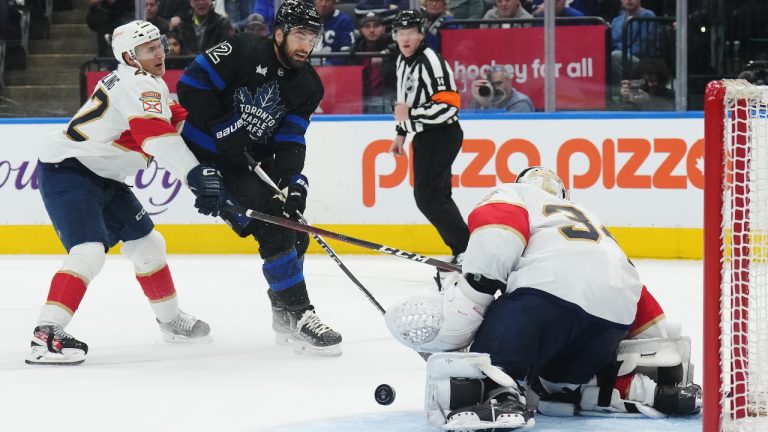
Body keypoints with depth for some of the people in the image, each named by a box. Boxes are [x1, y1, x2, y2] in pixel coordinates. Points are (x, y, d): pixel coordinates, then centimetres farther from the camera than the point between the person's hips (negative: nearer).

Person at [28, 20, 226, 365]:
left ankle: (171, 320, 35)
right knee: (90, 250, -25)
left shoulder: (152, 85, 13)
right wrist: (197, 175, -43)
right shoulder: (138, 85, -20)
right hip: (66, 171, -10)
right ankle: (45, 336, -31)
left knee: (147, 243, 18)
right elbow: (158, 138, -34)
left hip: (102, 177, 10)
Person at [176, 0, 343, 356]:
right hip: (207, 157, -8)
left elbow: (291, 141, -2)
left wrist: (290, 181, -19)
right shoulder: (244, 52, -16)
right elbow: (191, 85, -17)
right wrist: (226, 127, -23)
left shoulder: (308, 86, 3)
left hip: (255, 162, 8)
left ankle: (284, 313, 26)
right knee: (272, 228, -20)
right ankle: (297, 314, -19)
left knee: (295, 234, 7)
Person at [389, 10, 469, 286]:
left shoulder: (431, 62, -20)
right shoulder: (403, 61, 11)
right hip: (425, 136, 10)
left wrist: (411, 114, -23)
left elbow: (449, 106, -26)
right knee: (436, 196, 11)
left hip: (442, 135, -10)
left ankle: (467, 251, -12)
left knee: (428, 196, -15)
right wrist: (401, 133, 22)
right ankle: (463, 253, 16)